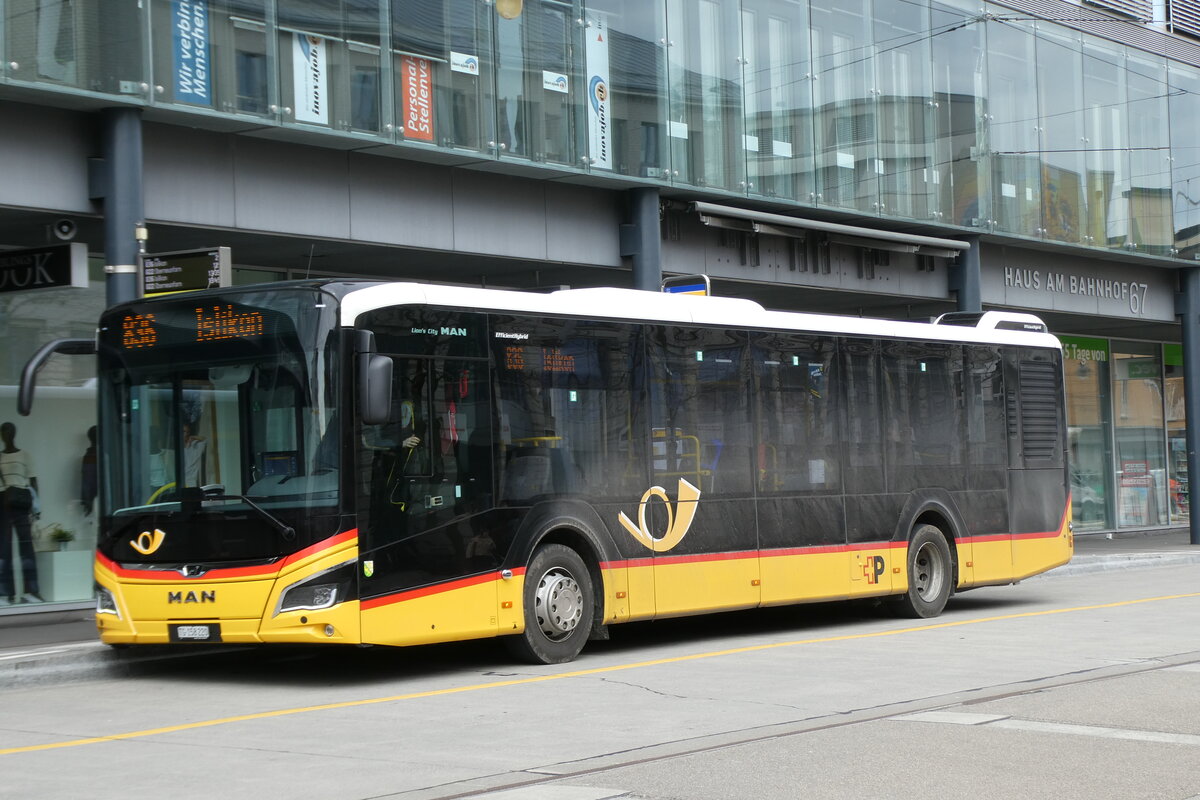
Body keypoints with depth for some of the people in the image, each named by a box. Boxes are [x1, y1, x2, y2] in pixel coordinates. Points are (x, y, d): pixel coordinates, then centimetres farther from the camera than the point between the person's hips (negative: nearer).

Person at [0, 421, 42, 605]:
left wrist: (34, 506, -2)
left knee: (25, 545, -8)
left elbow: (33, 482, 7)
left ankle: (31, 591, -10)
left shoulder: (25, 456, 8)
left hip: (20, 506, -3)